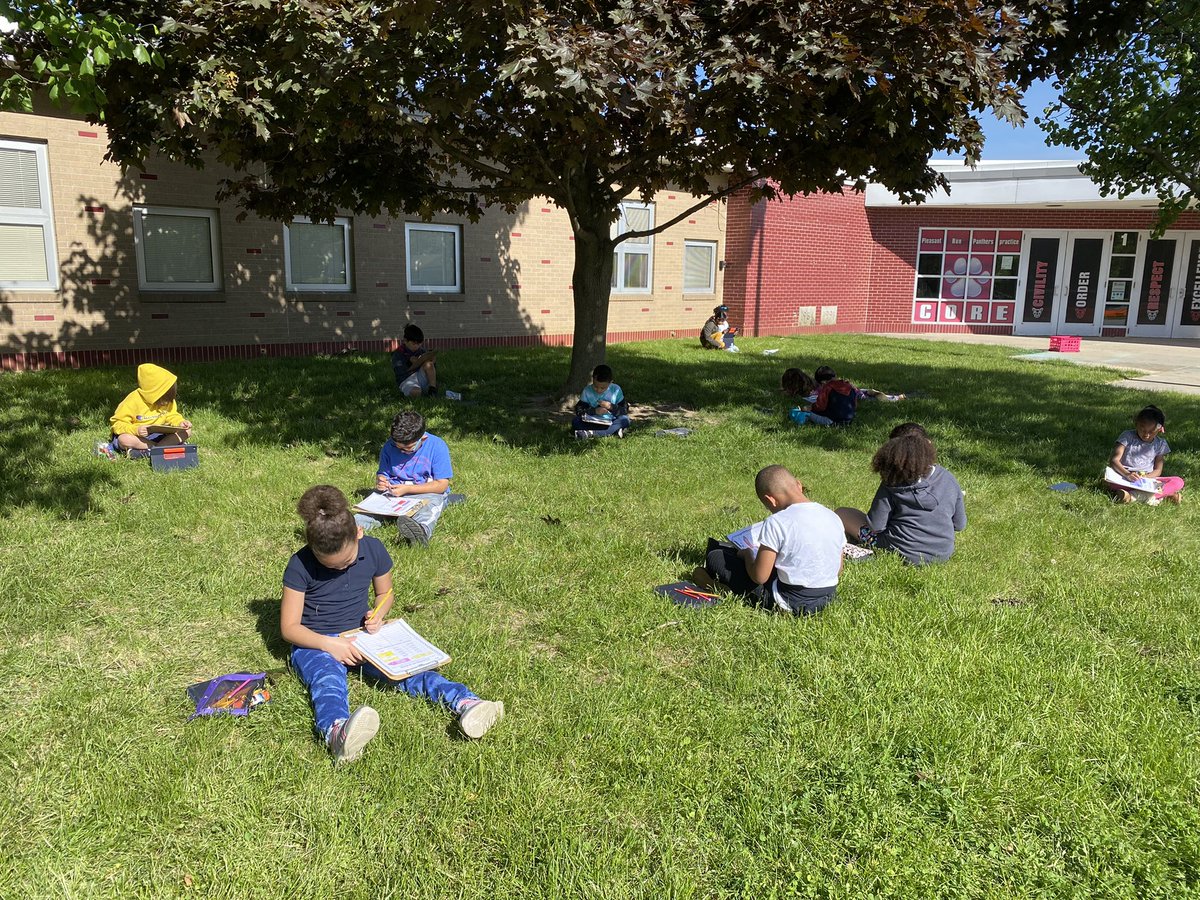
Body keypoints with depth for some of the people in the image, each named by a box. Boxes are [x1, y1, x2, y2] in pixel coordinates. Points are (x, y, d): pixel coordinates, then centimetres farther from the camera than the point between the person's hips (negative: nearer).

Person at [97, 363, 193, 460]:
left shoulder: (168, 400, -5)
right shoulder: (133, 401, -19)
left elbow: (172, 416, 6)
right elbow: (117, 423, -18)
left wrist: (180, 422, -18)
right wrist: (136, 430, -37)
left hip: (157, 435, 4)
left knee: (186, 431, -16)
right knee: (124, 439, -40)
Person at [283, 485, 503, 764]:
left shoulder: (373, 550, -5)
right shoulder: (300, 566, -15)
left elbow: (385, 592, 13)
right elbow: (289, 626, -11)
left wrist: (377, 615, -10)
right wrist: (330, 644, -26)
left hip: (359, 636, 3)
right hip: (315, 644, -3)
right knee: (328, 680, -37)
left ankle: (464, 703, -49)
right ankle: (337, 732, -72)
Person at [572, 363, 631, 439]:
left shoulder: (616, 390, -3)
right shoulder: (587, 391, -3)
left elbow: (624, 410, -3)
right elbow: (578, 410, -7)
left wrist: (611, 407, -19)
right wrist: (594, 411, -21)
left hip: (610, 423, 0)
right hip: (592, 423, 0)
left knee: (625, 420, -29)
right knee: (575, 421, -25)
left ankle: (590, 433, -34)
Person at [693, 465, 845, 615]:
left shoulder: (776, 523, -20)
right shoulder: (833, 518, -2)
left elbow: (759, 577, -18)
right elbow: (838, 570, 10)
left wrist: (748, 553, 3)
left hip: (789, 603, -7)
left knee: (716, 557, 5)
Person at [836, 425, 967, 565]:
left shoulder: (892, 484, -17)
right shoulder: (949, 480, -7)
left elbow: (875, 526, -14)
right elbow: (960, 525, 2)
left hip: (906, 554, -5)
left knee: (842, 514, 4)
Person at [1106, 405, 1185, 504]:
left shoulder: (1160, 444, 6)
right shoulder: (1127, 436, -4)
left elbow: (1157, 470, 5)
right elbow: (1114, 460, -13)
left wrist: (1145, 477, -18)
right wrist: (1127, 474, -33)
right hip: (1125, 477, -3)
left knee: (1178, 482, -21)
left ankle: (1134, 496, -35)